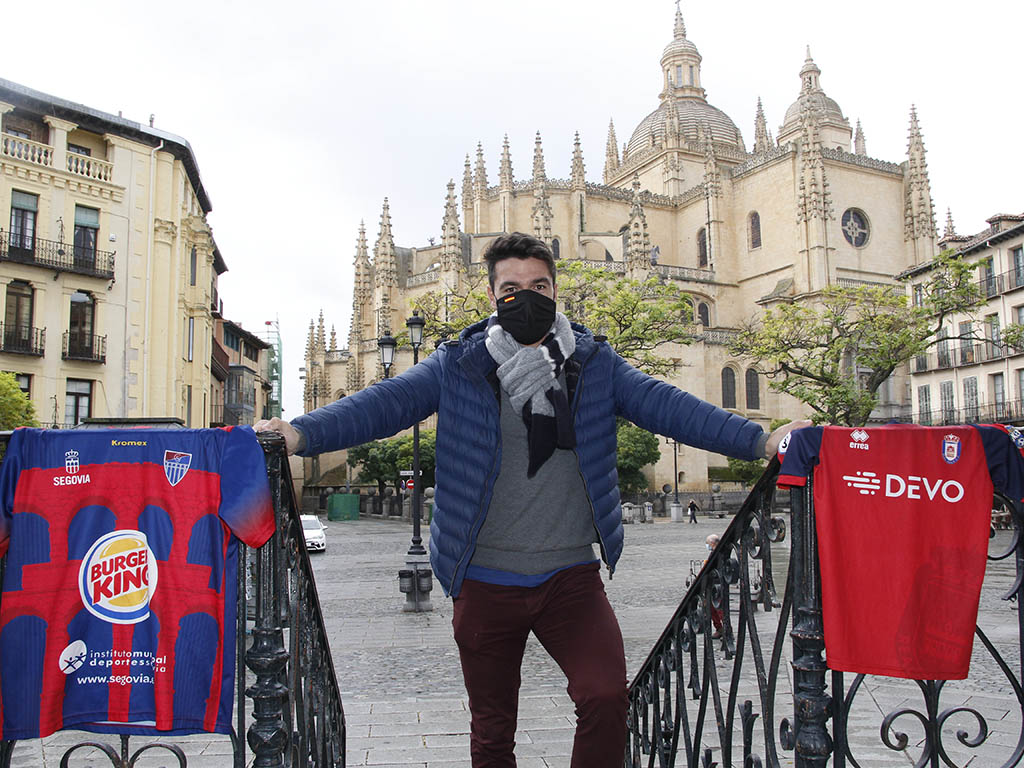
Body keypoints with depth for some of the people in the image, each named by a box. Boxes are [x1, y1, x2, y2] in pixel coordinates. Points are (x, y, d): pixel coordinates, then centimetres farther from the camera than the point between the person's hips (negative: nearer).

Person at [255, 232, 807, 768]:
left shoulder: (594, 363, 5)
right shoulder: (458, 365, 2)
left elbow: (664, 405, -5)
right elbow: (386, 402, -9)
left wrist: (760, 439, -17)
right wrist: (301, 433, -25)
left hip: (570, 572, 0)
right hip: (485, 580, 0)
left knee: (606, 695, -20)